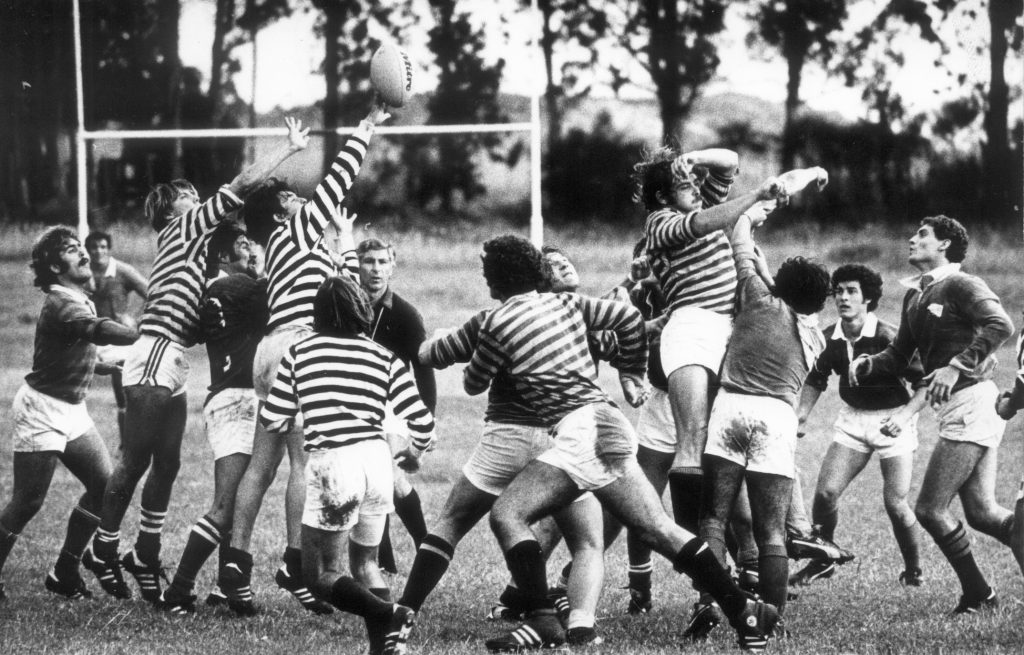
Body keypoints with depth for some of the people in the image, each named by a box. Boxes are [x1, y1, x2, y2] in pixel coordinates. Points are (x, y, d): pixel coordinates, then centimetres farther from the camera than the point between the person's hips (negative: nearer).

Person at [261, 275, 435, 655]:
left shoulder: (299, 353, 7)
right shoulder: (385, 359, 10)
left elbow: (272, 420, 9)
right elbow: (422, 421, 6)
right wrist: (414, 454, 28)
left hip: (331, 466, -4)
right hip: (377, 460, 4)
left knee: (320, 575, 2)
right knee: (365, 561, 21)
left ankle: (389, 615, -19)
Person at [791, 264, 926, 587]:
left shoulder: (888, 338, -22)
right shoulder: (830, 339, -6)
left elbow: (925, 382, -18)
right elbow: (816, 379, 13)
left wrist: (905, 415, -30)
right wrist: (800, 415, 0)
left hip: (892, 420, -5)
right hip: (853, 419, 5)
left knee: (895, 503, -11)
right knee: (826, 491, -8)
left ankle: (914, 570, 13)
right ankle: (823, 559, 16)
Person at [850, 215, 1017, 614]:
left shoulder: (960, 285, -8)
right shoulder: (915, 296, 18)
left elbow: (1000, 324, -23)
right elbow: (900, 357, 24)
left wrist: (957, 367, -24)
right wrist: (868, 365, 4)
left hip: (972, 401, -9)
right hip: (956, 410, 9)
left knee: (930, 508, -8)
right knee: (981, 513, 7)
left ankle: (977, 594, 4)